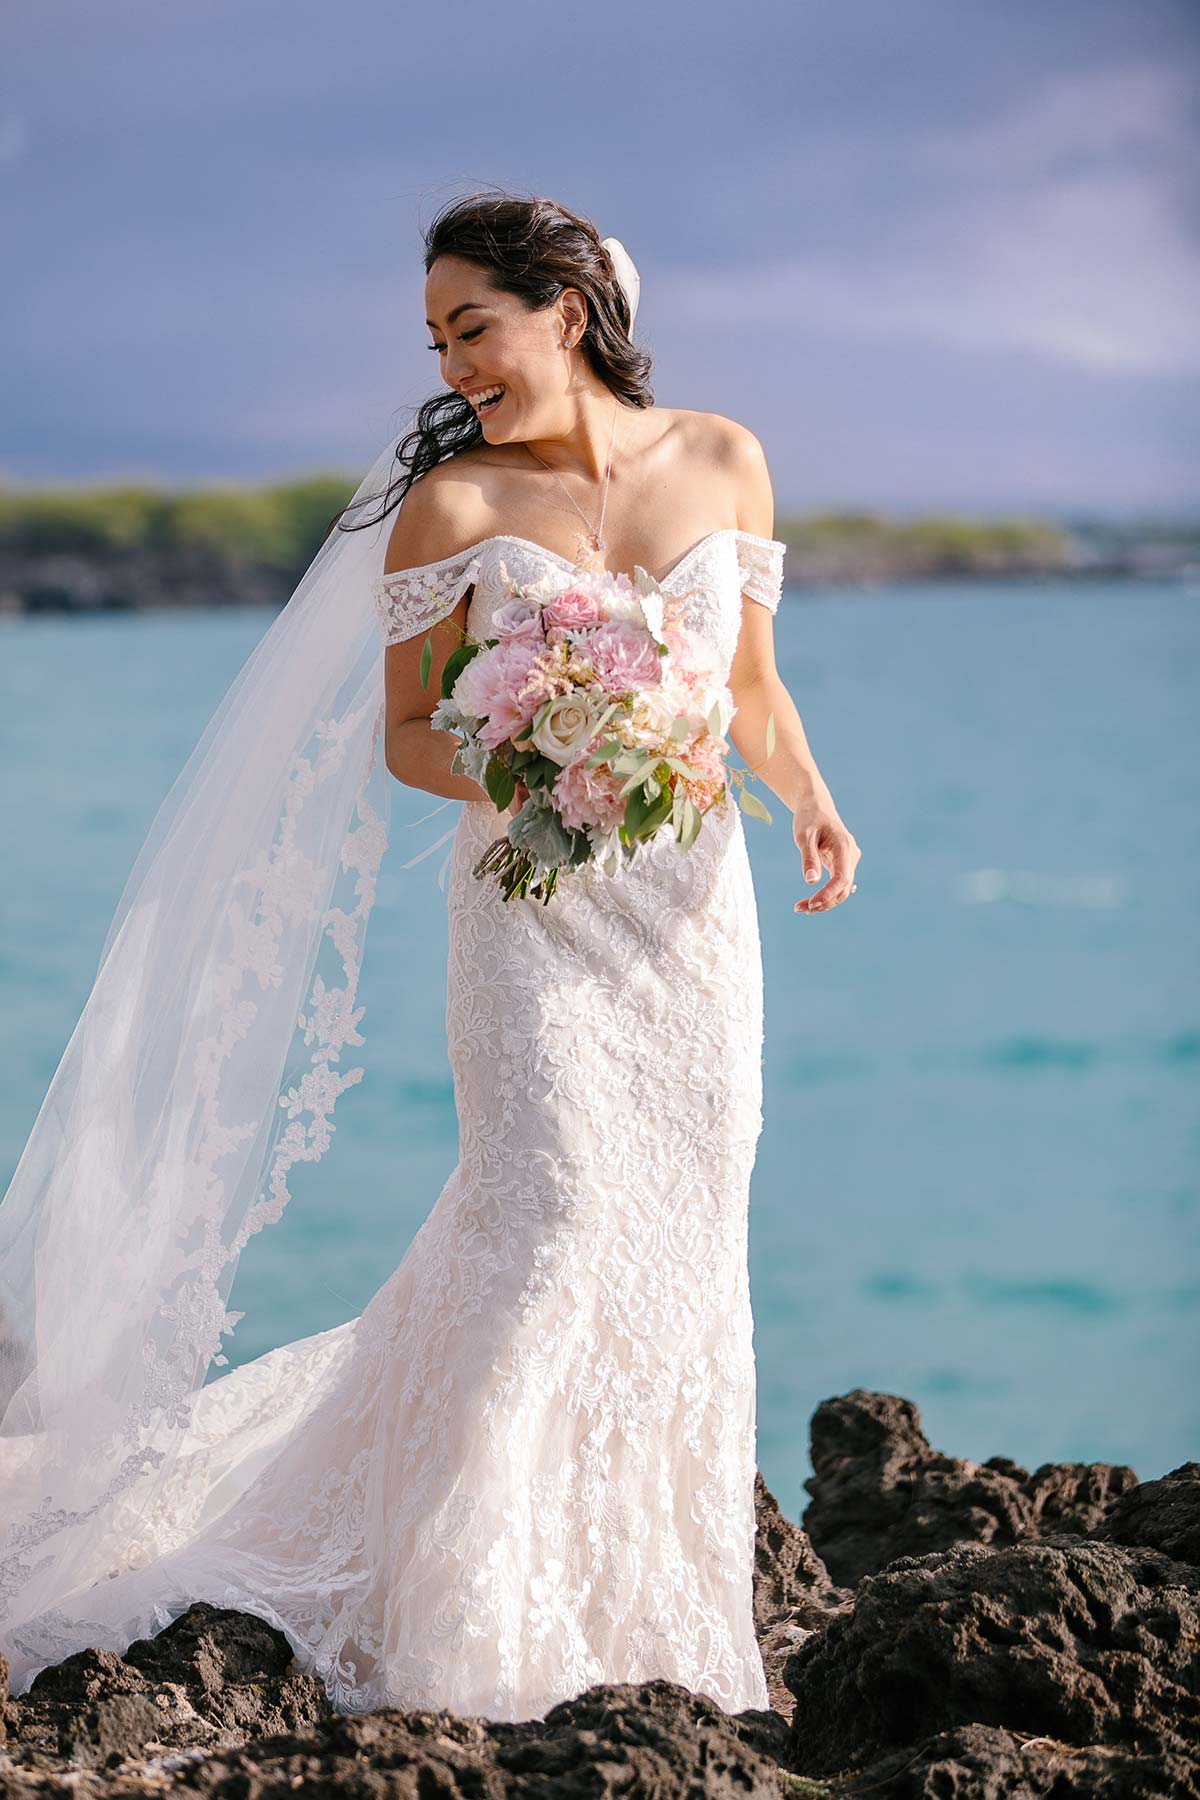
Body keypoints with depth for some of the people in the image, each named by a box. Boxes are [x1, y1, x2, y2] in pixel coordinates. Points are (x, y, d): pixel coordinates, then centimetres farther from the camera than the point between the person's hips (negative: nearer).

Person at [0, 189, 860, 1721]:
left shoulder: (723, 461, 5)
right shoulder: (451, 505, -4)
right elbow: (405, 734, -1)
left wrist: (808, 796, -3)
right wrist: (528, 777, -19)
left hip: (692, 904, 4)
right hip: (532, 905, -4)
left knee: (679, 1243, 5)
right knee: (559, 1209, -15)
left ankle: (655, 1626, 19)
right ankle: (494, 1633, -6)